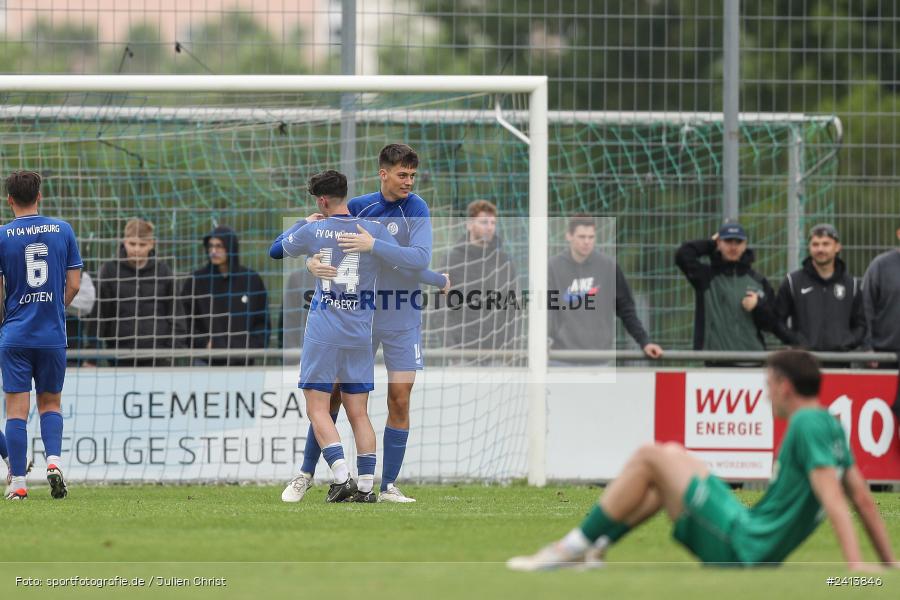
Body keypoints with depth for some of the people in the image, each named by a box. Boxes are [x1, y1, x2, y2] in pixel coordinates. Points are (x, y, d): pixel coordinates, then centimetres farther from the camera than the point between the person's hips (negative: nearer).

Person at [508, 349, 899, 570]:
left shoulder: (807, 425, -15)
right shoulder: (831, 426, 13)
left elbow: (833, 498, -24)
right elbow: (862, 496, 15)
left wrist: (856, 569, -31)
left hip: (743, 546, -10)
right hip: (752, 551, 10)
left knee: (649, 458, -8)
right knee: (671, 455, 23)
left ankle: (570, 551, -2)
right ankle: (593, 549, 17)